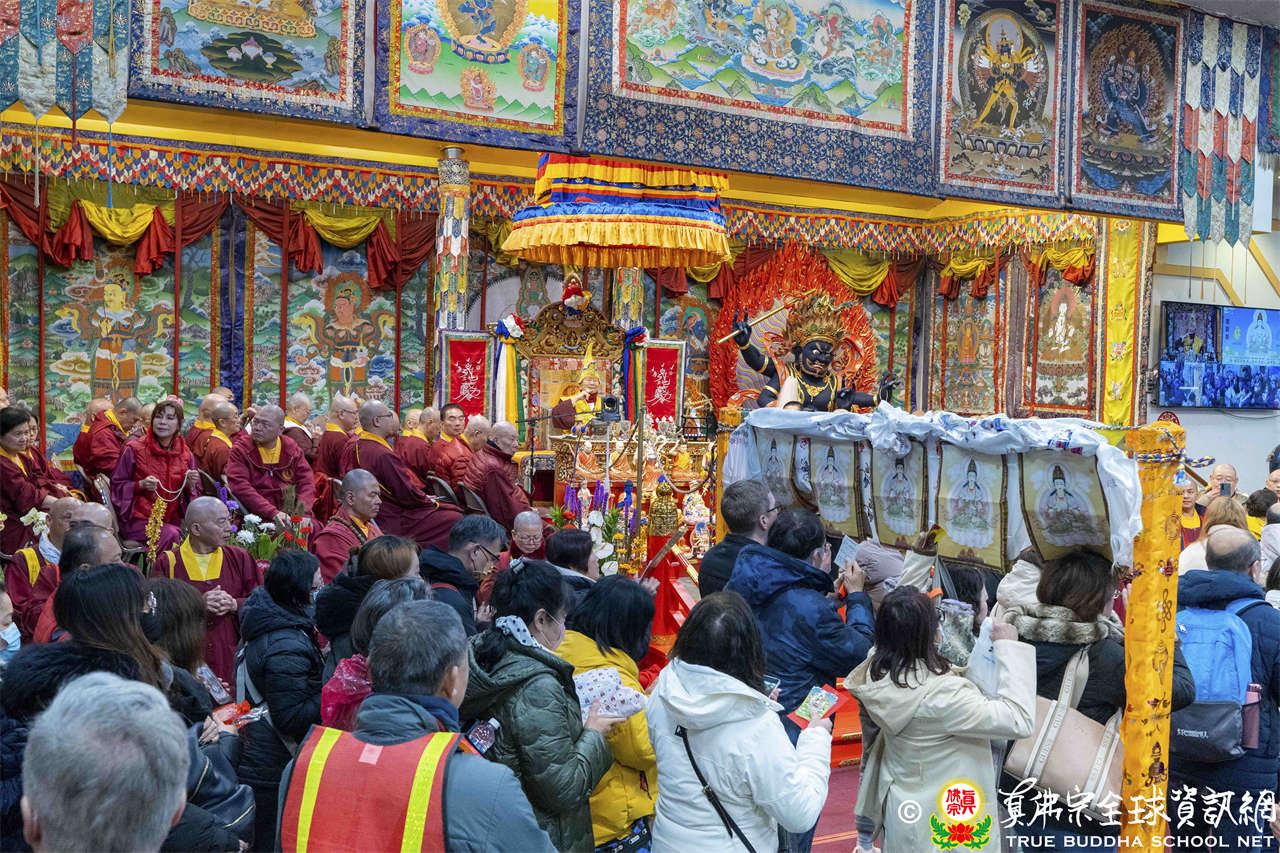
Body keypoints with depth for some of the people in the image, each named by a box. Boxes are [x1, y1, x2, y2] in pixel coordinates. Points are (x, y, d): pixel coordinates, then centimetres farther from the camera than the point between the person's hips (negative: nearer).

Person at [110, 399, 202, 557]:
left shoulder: (185, 455, 10)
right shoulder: (134, 449, -1)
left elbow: (194, 496, 15)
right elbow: (117, 485, 2)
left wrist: (190, 485, -8)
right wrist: (140, 485, -15)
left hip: (171, 520, 3)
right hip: (138, 519, -3)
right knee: (171, 535, -32)